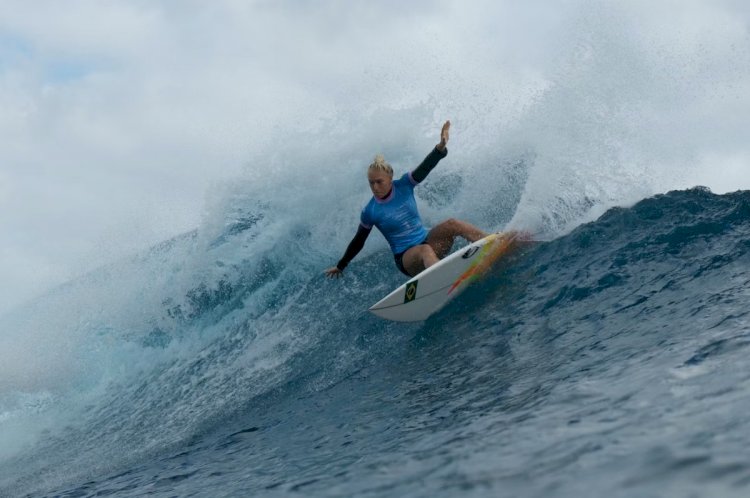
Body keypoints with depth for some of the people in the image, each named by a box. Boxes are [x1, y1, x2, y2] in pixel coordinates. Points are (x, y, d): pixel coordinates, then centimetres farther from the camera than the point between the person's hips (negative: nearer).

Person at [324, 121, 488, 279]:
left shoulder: (404, 185, 1)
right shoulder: (370, 212, -4)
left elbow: (426, 167, -12)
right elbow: (358, 241, 9)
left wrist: (440, 147, -31)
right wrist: (340, 266, 16)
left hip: (427, 242, 4)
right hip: (406, 258, -4)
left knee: (451, 224, -24)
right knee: (425, 251, -39)